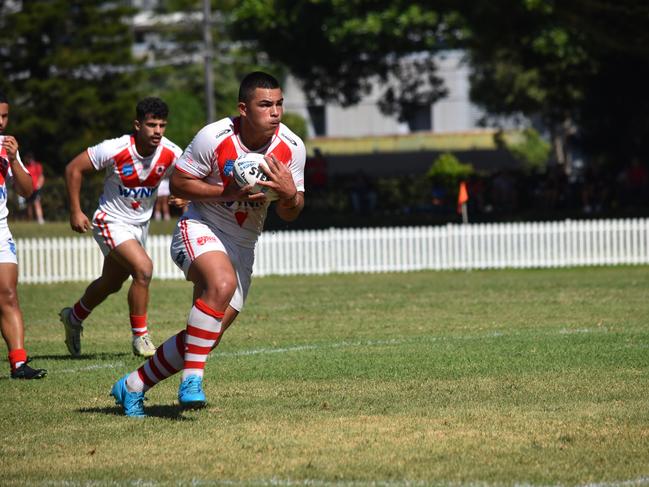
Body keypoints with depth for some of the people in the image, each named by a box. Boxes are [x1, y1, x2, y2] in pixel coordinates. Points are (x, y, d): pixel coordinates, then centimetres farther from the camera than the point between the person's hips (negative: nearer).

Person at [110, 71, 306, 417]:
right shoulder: (214, 137, -18)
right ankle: (192, 377, -30)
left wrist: (289, 195, -22)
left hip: (242, 245, 5)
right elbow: (178, 183, -10)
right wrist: (228, 192, -23)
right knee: (222, 283, -37)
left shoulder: (291, 148, -6)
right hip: (199, 230, -5)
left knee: (209, 334, -1)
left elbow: (290, 214, 2)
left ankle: (132, 387, 15)